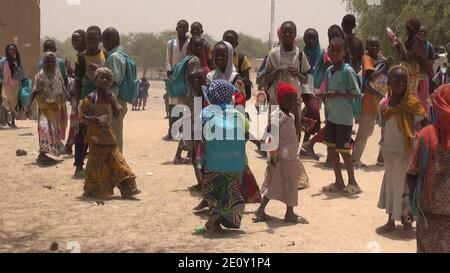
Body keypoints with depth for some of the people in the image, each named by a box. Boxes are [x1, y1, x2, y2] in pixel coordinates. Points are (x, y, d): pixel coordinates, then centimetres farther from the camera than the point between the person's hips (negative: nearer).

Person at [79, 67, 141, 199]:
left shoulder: (111, 97, 7)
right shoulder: (91, 98, -7)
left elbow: (117, 115, 7)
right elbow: (82, 114, -6)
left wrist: (113, 102, -8)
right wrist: (93, 119, -23)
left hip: (108, 134, 4)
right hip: (96, 135, -4)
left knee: (116, 160, 1)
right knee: (97, 162, 0)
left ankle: (126, 188, 2)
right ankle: (95, 190, 12)